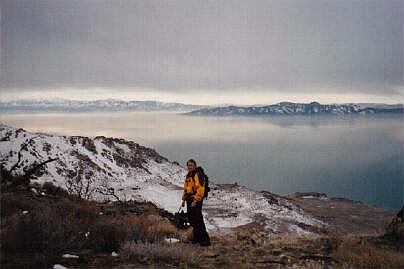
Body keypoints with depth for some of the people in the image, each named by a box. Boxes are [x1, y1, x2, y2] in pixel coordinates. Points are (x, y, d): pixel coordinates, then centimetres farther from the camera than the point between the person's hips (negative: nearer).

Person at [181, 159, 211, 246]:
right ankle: (196, 237, 26)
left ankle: (205, 240, -5)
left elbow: (200, 189, -19)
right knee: (191, 219, 13)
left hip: (196, 200, -9)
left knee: (198, 220, -10)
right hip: (189, 200, 9)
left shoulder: (198, 175, -12)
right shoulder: (188, 176, 17)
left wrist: (195, 201, -22)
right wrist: (184, 200, 20)